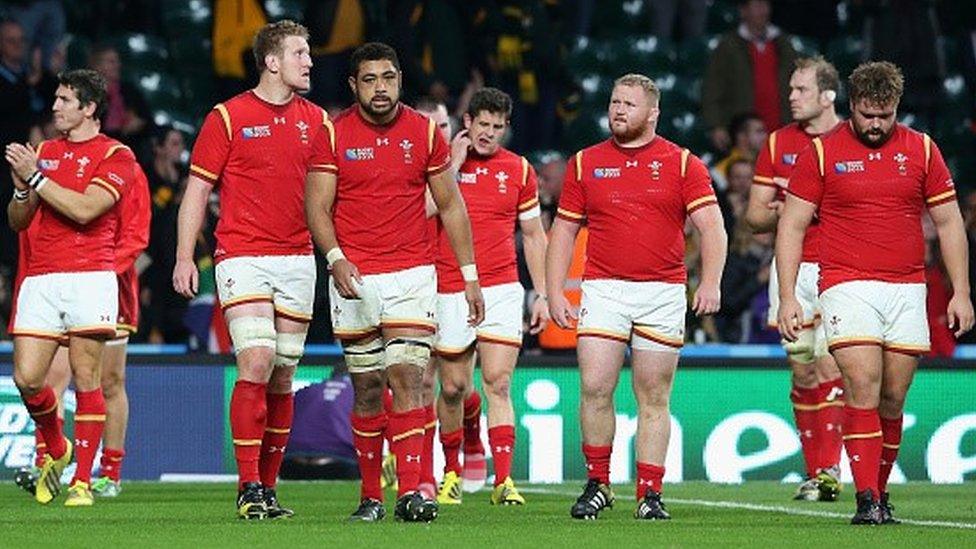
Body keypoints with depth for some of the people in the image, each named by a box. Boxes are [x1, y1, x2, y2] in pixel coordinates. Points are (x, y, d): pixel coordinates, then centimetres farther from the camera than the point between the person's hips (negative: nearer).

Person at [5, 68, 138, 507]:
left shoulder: (116, 156, 1)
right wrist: (22, 188, -1)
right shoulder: (44, 152, 19)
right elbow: (18, 221, 20)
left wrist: (36, 176, -10)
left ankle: (83, 481, -2)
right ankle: (56, 449, 23)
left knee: (86, 378, -7)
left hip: (90, 276, -5)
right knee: (26, 379, -3)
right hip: (41, 278, 5)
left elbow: (84, 209, -14)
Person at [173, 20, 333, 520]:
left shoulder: (315, 121, 12)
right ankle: (248, 487, -15)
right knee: (255, 362, -17)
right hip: (243, 257, -5)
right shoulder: (227, 118, -1)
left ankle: (268, 486, 13)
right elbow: (198, 190, 1)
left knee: (282, 377, 5)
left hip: (297, 261, 5)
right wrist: (184, 257, -6)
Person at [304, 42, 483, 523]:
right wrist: (336, 259, -19)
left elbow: (450, 206, 10)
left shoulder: (424, 132, 4)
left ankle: (410, 492, -17)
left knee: (406, 377, -12)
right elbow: (318, 207, -2)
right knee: (367, 388, 4)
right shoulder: (334, 134, 0)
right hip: (354, 278, 0)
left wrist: (469, 276, 8)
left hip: (413, 274, 0)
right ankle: (371, 496, 12)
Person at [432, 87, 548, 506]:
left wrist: (542, 294, 11)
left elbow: (533, 236, 15)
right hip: (450, 292, -1)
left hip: (502, 290, 1)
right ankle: (452, 472, 25)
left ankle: (504, 480, -14)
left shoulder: (519, 169, 8)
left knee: (498, 384, -10)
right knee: (453, 388, 6)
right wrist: (455, 164, -14)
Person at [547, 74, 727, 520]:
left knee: (653, 398, 2)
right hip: (602, 288, 1)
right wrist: (554, 293, 5)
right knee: (594, 388, -10)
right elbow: (563, 231, 13)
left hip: (663, 293, -1)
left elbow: (712, 227, -1)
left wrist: (710, 282, -15)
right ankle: (597, 484, 4)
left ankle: (650, 494, 5)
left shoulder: (682, 164, 4)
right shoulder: (585, 163, 10)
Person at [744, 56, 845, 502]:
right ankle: (813, 472, 10)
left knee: (830, 367, -12)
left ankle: (829, 470, -12)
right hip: (792, 268, 4)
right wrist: (781, 212, -9)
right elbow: (754, 216, 12)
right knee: (802, 370, 4)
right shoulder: (778, 143, 11)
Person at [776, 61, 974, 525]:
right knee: (863, 392, -15)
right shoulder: (821, 152, 2)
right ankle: (867, 502, -16)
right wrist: (787, 296, -4)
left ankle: (880, 492, 16)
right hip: (848, 288, -3)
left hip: (907, 290, 3)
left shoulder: (921, 150, 8)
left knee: (893, 400, 3)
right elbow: (791, 225, 4)